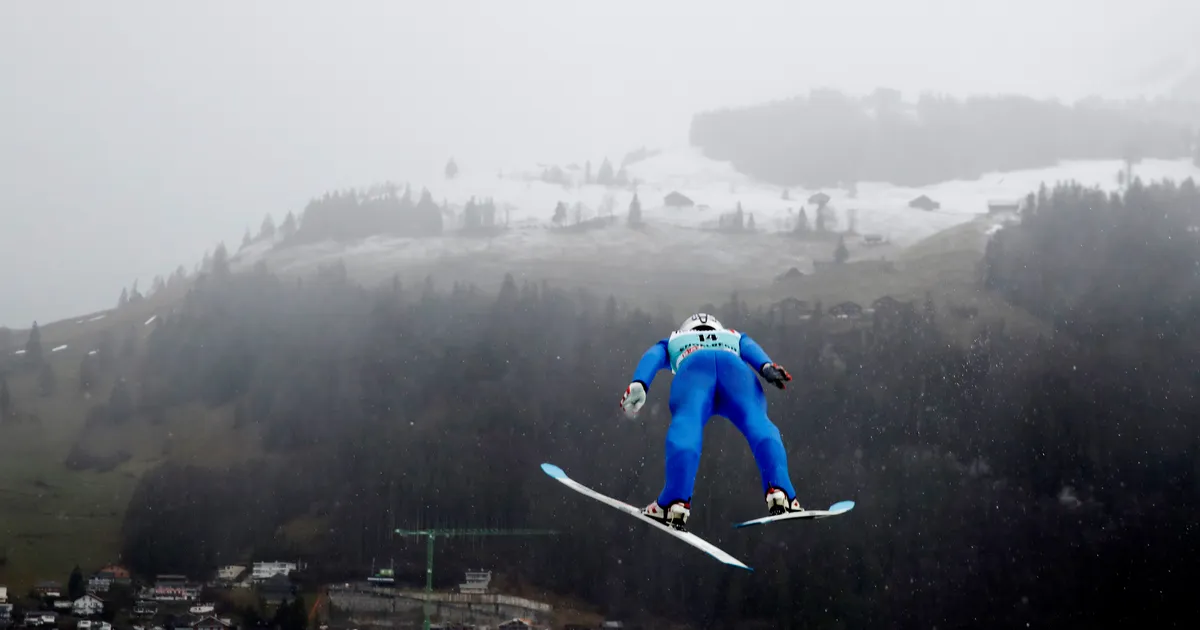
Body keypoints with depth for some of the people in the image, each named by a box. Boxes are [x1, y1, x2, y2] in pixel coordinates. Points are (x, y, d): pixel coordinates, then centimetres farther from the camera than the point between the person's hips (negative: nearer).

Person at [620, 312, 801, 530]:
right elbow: (751, 349, 23)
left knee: (687, 421, -21)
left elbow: (652, 357, 22)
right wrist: (767, 367, 3)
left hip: (693, 366, -1)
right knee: (756, 420, -16)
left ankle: (675, 502, -45)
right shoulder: (735, 337, 46)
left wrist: (638, 384, 5)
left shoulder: (672, 343, 44)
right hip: (734, 365, 1)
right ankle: (779, 492, -44)